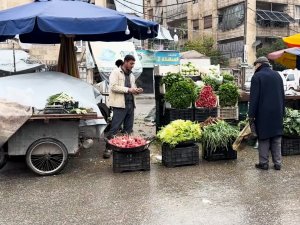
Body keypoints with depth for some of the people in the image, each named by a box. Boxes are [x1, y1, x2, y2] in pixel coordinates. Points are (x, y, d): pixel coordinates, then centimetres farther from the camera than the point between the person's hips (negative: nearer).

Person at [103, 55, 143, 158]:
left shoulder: (131, 75, 19)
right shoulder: (116, 72, -3)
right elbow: (113, 87, -15)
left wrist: (136, 91, 4)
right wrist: (128, 89, -18)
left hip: (130, 104, 7)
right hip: (120, 104, -7)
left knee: (128, 128, 11)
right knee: (114, 128, -7)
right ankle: (108, 148, -1)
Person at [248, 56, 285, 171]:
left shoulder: (257, 76, -9)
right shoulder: (277, 75, 10)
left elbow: (254, 98, -13)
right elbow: (282, 95, 14)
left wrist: (251, 114, -9)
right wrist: (282, 112, 18)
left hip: (263, 113, -5)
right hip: (277, 113, 5)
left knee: (264, 139, 3)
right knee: (276, 139, 10)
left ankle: (264, 163, 7)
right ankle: (277, 163, 14)